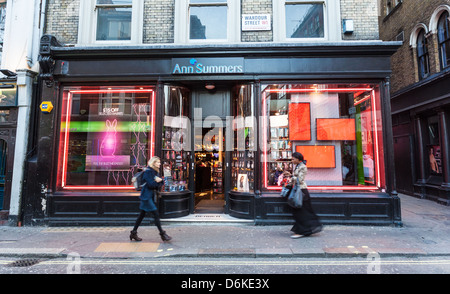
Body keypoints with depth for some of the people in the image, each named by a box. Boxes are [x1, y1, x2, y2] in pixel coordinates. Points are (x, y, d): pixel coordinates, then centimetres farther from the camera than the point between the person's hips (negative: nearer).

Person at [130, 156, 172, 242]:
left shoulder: (155, 172, 13)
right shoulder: (148, 171, -14)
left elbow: (158, 185, 12)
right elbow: (150, 184, -21)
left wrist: (160, 181, -9)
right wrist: (157, 181, -5)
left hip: (150, 196, 9)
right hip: (146, 196, -9)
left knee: (142, 215, 15)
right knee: (156, 214, -7)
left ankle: (133, 233, 27)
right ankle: (162, 234, 0)